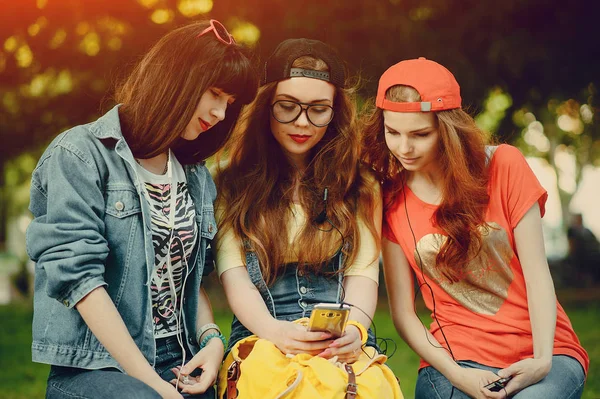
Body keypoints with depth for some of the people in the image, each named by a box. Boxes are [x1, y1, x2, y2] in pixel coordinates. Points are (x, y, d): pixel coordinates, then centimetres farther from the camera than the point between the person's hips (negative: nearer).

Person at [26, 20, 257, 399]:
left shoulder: (197, 176, 16)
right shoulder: (80, 155, -5)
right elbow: (79, 275, -14)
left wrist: (211, 339, -3)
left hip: (180, 364, 6)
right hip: (94, 368, -6)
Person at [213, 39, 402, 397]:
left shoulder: (361, 185, 18)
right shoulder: (231, 182, 12)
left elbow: (363, 271, 6)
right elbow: (234, 274, 0)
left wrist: (354, 329, -18)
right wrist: (275, 331, -21)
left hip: (345, 352, 2)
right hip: (261, 342, -1)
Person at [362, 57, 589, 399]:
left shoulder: (503, 166, -2)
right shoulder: (390, 198, 2)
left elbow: (537, 272, -4)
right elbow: (402, 310, 0)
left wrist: (542, 361, -18)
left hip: (537, 352, 1)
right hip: (457, 357, 0)